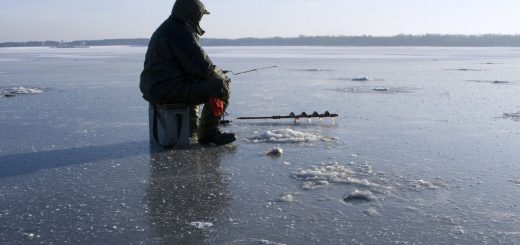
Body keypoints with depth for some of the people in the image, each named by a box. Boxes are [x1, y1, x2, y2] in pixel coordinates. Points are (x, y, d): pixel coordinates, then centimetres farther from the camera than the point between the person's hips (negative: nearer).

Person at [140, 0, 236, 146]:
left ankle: (191, 126, 42)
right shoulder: (181, 32, -15)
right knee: (220, 85, -12)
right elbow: (201, 65, -19)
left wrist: (217, 74, 12)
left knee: (195, 83, 36)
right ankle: (208, 134, -5)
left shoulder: (165, 28, 19)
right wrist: (222, 77, 1)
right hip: (168, 91, -11)